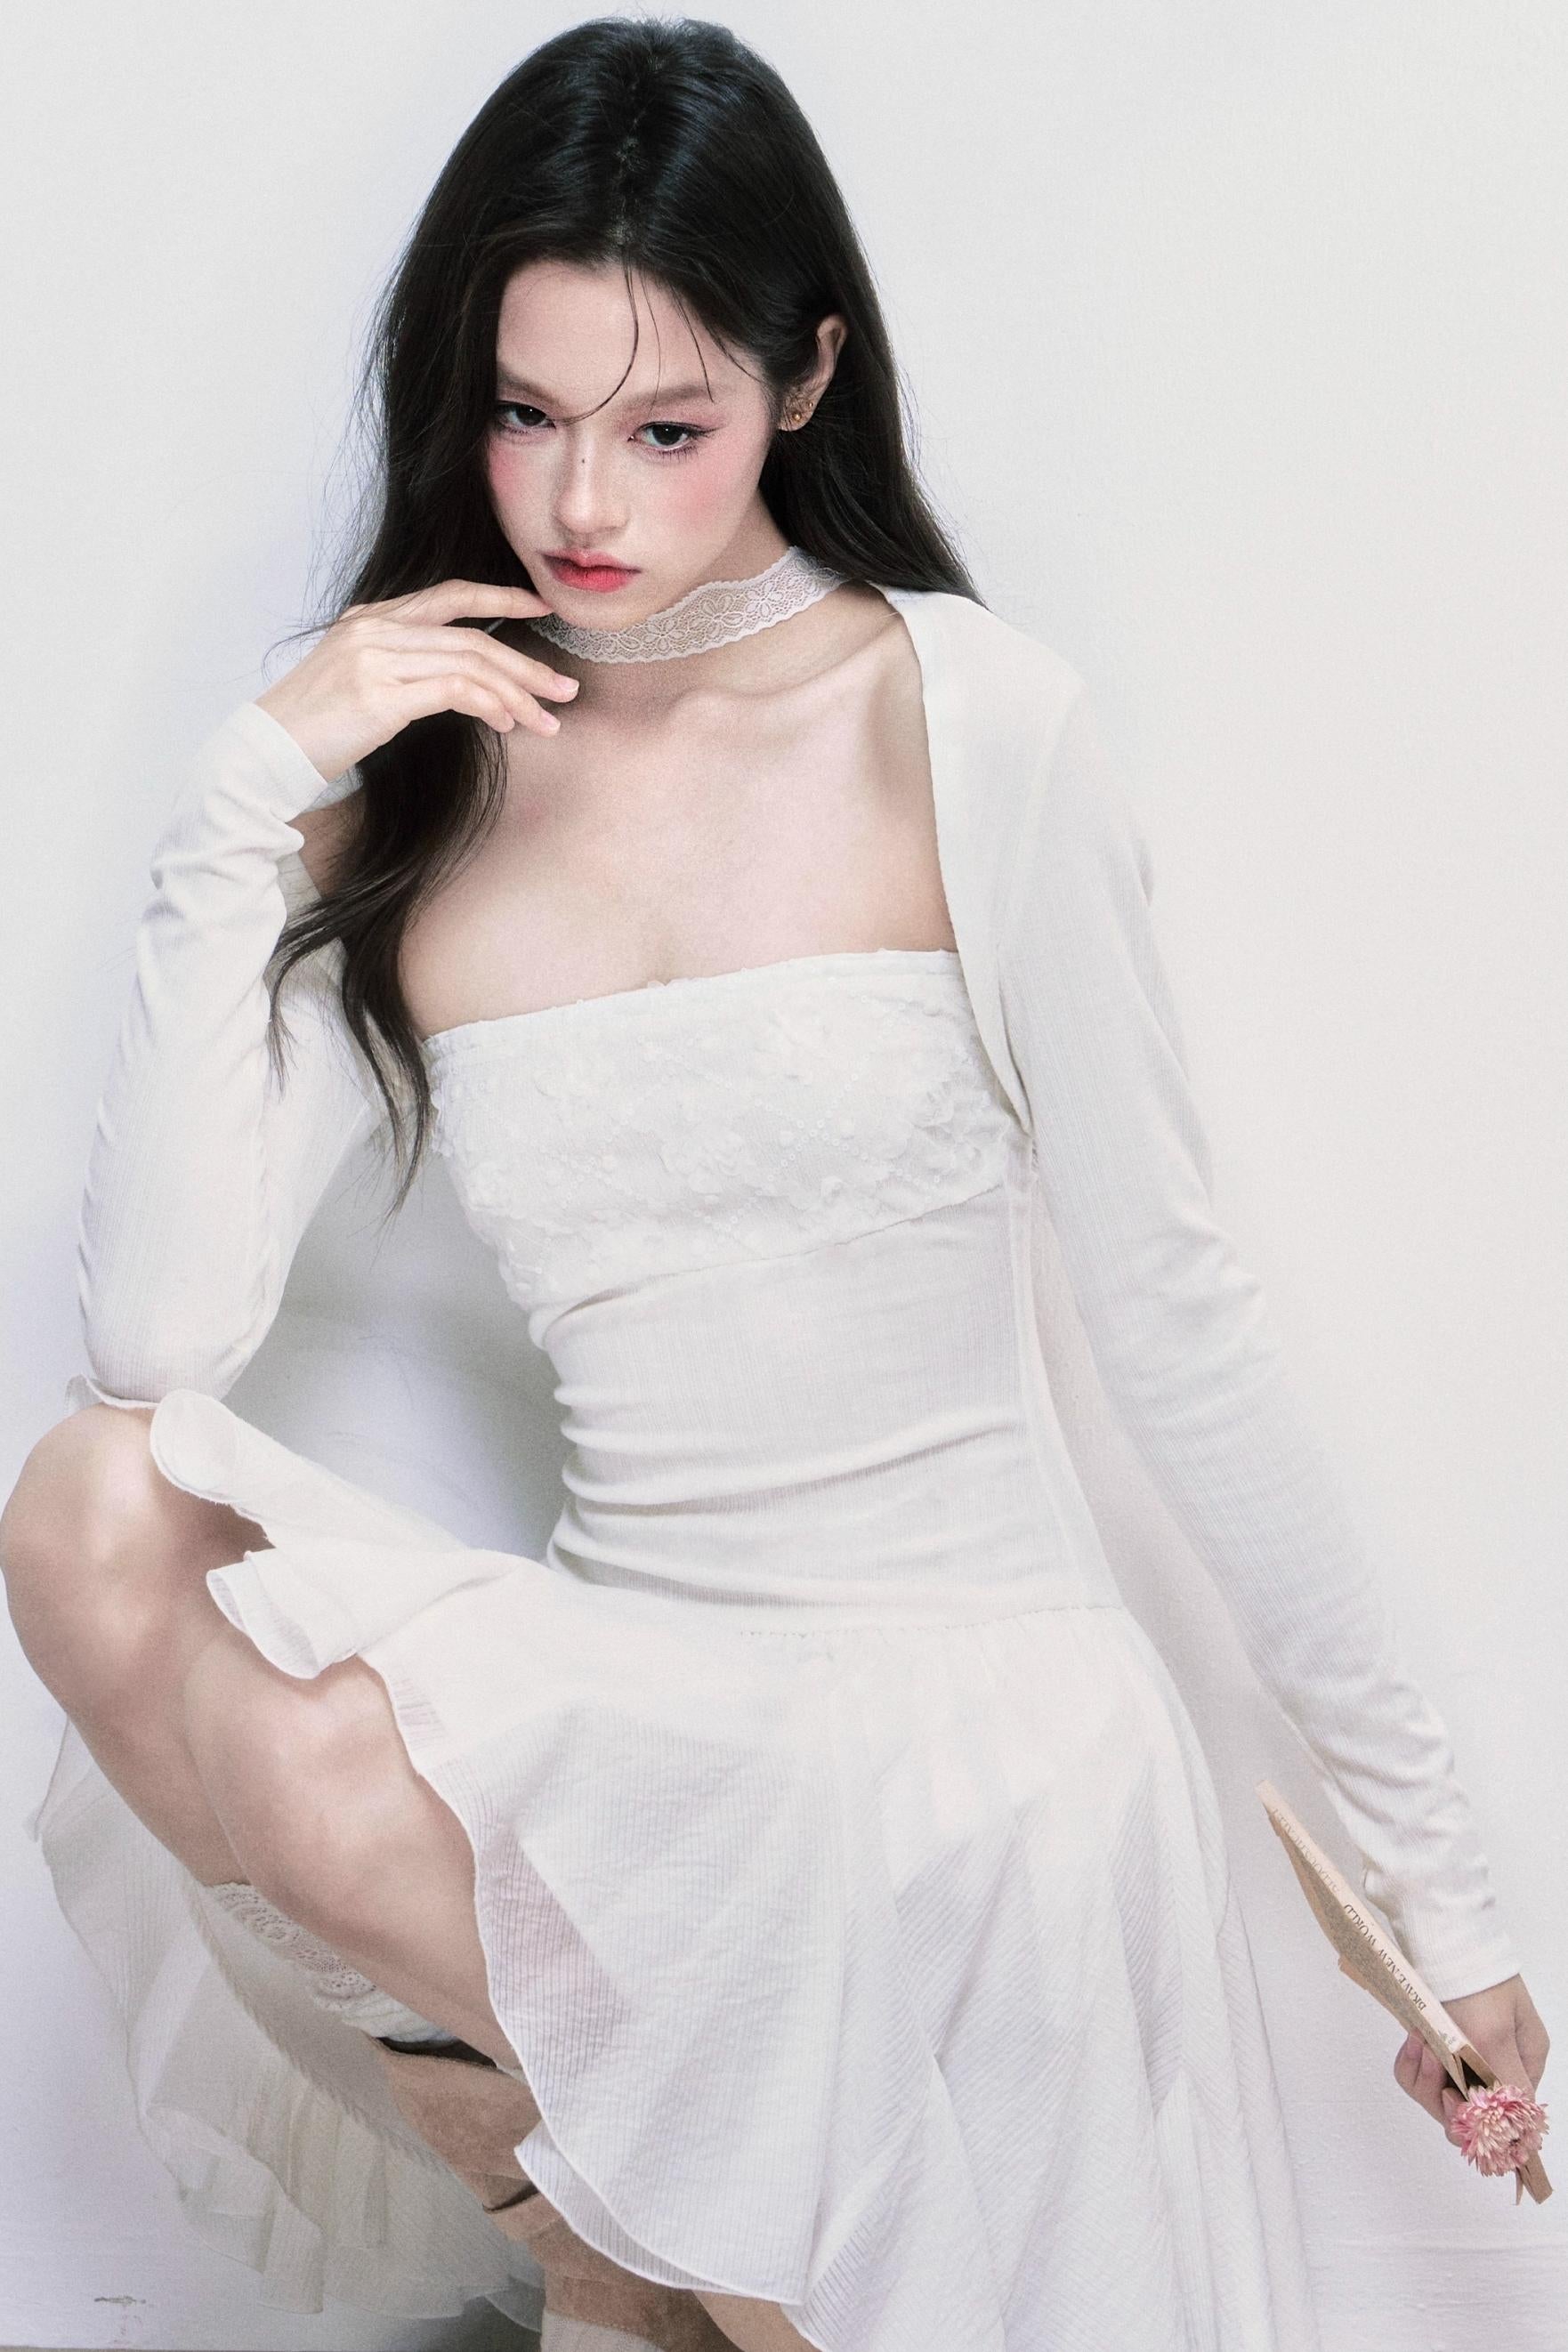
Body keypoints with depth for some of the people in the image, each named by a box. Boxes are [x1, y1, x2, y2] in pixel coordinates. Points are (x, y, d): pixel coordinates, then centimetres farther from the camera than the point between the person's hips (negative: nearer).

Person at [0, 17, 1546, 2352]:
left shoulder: (963, 717, -5)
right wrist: (246, 801, -10)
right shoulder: (407, 784, 5)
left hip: (983, 1711, -2)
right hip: (630, 1717, 3)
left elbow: (1174, 1309, -3)